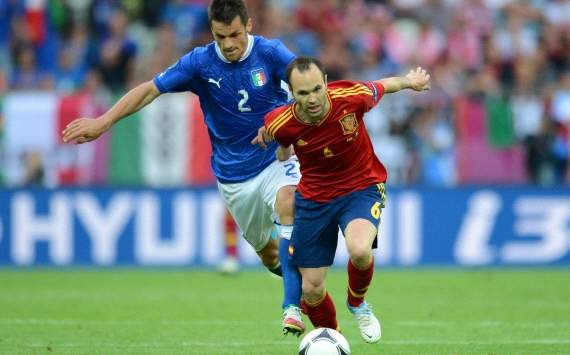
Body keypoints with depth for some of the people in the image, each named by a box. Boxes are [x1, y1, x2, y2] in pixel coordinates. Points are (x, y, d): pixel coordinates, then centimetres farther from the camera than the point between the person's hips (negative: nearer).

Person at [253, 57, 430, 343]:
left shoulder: (351, 97, -24)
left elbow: (380, 87, 1)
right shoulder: (280, 124, -22)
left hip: (362, 187, -2)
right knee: (312, 289, 3)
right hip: (313, 197, 2)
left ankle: (357, 303, 3)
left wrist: (408, 81, 17)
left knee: (359, 250, -33)